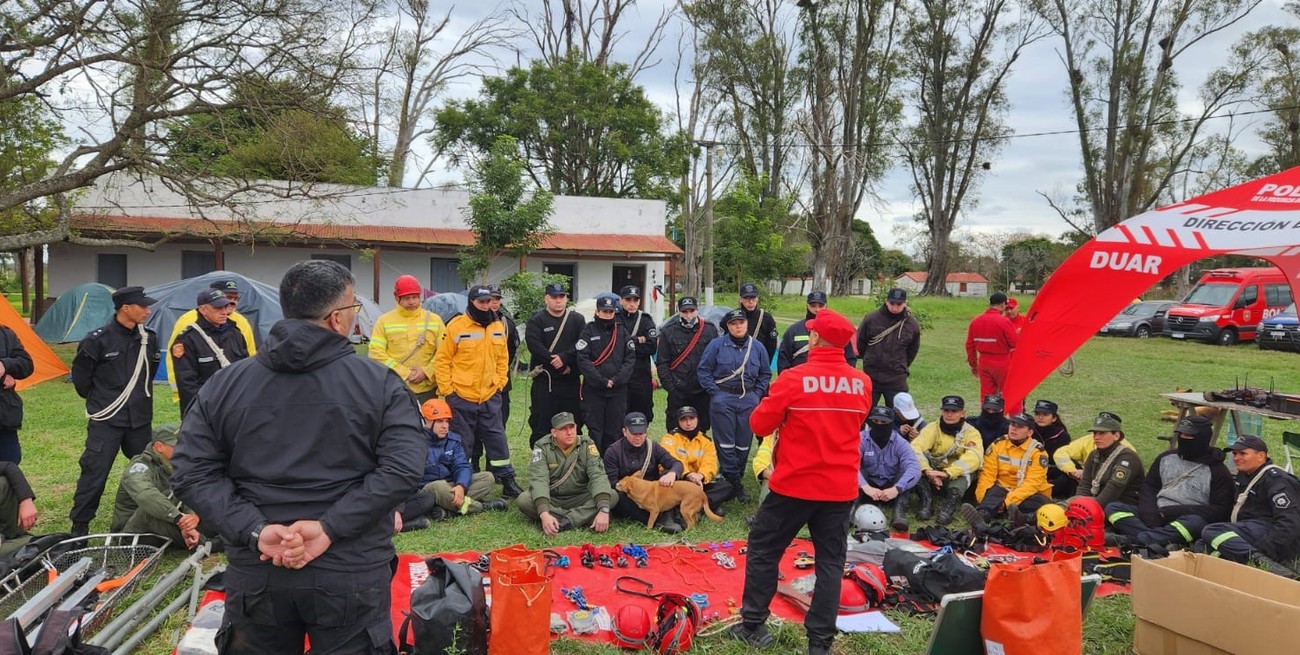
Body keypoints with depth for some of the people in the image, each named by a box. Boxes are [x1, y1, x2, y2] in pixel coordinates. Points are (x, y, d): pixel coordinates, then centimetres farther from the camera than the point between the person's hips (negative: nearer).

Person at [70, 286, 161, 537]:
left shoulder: (149, 338, 2)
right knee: (95, 472, -3)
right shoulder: (98, 340, -13)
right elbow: (80, 375, -1)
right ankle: (79, 526, 10)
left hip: (140, 419, 5)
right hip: (106, 420, -5)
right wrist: (97, 399, 8)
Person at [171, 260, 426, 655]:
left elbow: (192, 472, -3)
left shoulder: (224, 385, 3)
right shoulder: (380, 384, -6)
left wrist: (254, 530, -10)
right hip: (352, 572, -2)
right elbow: (401, 469, -16)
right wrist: (329, 528, -16)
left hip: (255, 571, 3)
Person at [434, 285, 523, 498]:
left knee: (497, 439, 8)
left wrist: (500, 382, 9)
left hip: (490, 397, 4)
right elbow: (442, 360, -6)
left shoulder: (498, 326, 6)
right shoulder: (456, 326, -9)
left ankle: (507, 481, 15)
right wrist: (447, 390, -8)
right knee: (462, 444, 6)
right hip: (461, 397, -4)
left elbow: (503, 358, 17)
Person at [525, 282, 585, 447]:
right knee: (541, 422, 0)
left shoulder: (577, 319, 8)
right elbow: (534, 345, -12)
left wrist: (564, 358, -20)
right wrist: (560, 365, -15)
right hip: (544, 379, -2)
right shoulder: (536, 320, 2)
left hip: (571, 379, 2)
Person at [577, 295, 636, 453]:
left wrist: (617, 380, -9)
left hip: (618, 390, 2)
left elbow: (631, 358, 3)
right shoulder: (588, 331, 0)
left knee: (614, 430, 5)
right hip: (593, 389, -2)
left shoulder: (622, 331, 8)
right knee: (595, 429, 0)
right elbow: (583, 360, -8)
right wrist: (602, 381, -14)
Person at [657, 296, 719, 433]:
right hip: (678, 391, -1)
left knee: (702, 430, 9)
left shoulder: (710, 329, 3)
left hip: (703, 390, 1)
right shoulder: (668, 332, 1)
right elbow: (663, 362, 3)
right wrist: (669, 385, -4)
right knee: (676, 431, 3)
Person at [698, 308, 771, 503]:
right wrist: (715, 392, -7)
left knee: (743, 443, 5)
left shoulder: (757, 347, 6)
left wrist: (757, 393, 4)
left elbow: (765, 374, 15)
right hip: (723, 399, -2)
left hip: (749, 400, 3)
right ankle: (732, 481, 4)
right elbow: (703, 370, 1)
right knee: (725, 443, -3)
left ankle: (737, 478, 18)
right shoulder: (716, 345, -2)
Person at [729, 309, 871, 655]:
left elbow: (760, 424, -7)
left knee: (763, 549, 13)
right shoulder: (862, 383, -1)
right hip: (841, 487, 3)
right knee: (831, 561, 12)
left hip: (795, 484, -3)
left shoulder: (794, 379, -15)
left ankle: (752, 626, 20)